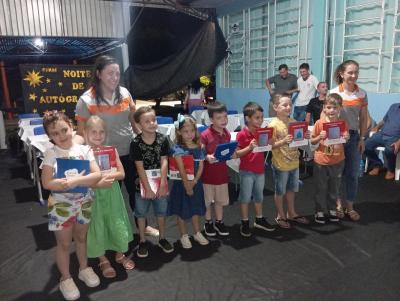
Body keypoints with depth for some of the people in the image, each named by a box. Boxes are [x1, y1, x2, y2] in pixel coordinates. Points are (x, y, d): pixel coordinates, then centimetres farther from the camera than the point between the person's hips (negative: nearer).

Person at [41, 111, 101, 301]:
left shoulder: (84, 150, -7)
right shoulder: (51, 153, -12)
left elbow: (97, 175, -15)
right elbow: (47, 183, -20)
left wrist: (74, 181, -29)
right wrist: (81, 180, -25)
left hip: (84, 202, 2)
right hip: (61, 205, -2)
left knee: (81, 237, 21)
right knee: (64, 243, 12)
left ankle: (84, 268, 42)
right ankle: (65, 278, 31)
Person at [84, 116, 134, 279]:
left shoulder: (111, 150, -1)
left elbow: (121, 173, -3)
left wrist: (107, 176, -18)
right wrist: (98, 183, -26)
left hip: (112, 193, 2)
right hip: (94, 194, -2)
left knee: (117, 223, 11)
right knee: (97, 226, 9)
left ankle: (120, 254, 35)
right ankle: (103, 260, 30)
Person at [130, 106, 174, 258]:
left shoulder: (163, 139, -7)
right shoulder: (136, 143, -13)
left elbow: (164, 162, -8)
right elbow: (140, 167, -14)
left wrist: (162, 184, -14)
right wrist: (148, 188, -15)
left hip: (160, 181, 2)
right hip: (143, 183, -2)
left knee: (161, 212, 14)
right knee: (141, 213, 11)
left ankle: (162, 239, 33)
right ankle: (142, 242, 28)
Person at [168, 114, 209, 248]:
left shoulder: (198, 148, 1)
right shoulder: (178, 149, -14)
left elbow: (201, 166, -3)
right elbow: (181, 169, -18)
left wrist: (194, 181, -16)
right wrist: (187, 185, -18)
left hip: (196, 183, 4)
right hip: (182, 183, -4)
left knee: (195, 209, 17)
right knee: (182, 210, 8)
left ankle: (197, 233, 33)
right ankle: (184, 236, 24)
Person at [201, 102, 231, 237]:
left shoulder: (227, 134, 0)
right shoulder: (205, 135, -18)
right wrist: (207, 157, -33)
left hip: (222, 172, 5)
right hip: (208, 173, -5)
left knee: (221, 199, 17)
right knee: (207, 200, 12)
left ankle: (219, 222, 34)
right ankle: (208, 223, 31)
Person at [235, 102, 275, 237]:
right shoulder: (242, 135, -15)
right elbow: (237, 154, -16)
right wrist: (249, 147, -28)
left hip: (260, 170, 6)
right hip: (247, 171, -6)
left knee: (259, 196, 18)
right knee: (245, 197, 6)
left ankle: (259, 220, 34)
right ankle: (245, 223, 19)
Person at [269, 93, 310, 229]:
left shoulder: (294, 122, 3)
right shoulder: (273, 125, -17)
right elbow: (271, 146, -19)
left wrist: (305, 137, -7)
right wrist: (283, 141, -33)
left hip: (294, 163, 6)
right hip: (280, 165, -6)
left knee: (291, 189, 21)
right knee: (280, 191, 11)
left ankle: (291, 213, 38)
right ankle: (281, 215, 28)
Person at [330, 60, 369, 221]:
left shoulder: (362, 94, 3)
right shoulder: (333, 93, -6)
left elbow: (363, 118, 7)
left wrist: (362, 138, 3)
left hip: (354, 136, 3)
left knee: (352, 173, 7)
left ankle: (350, 206, 20)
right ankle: (339, 204, 22)